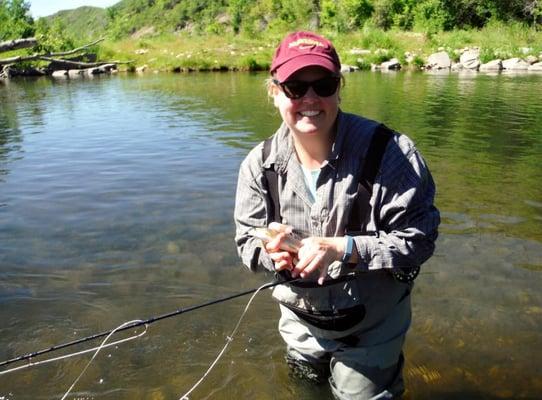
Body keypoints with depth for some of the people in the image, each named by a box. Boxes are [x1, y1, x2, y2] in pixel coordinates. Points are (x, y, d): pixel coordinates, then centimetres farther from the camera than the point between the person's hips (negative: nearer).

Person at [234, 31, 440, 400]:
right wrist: (270, 249, -29)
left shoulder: (388, 152, -25)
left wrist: (344, 248, -35)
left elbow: (419, 238, -23)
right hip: (301, 321, 5)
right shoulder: (260, 163, -12)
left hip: (371, 327, -4)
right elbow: (247, 240, -6)